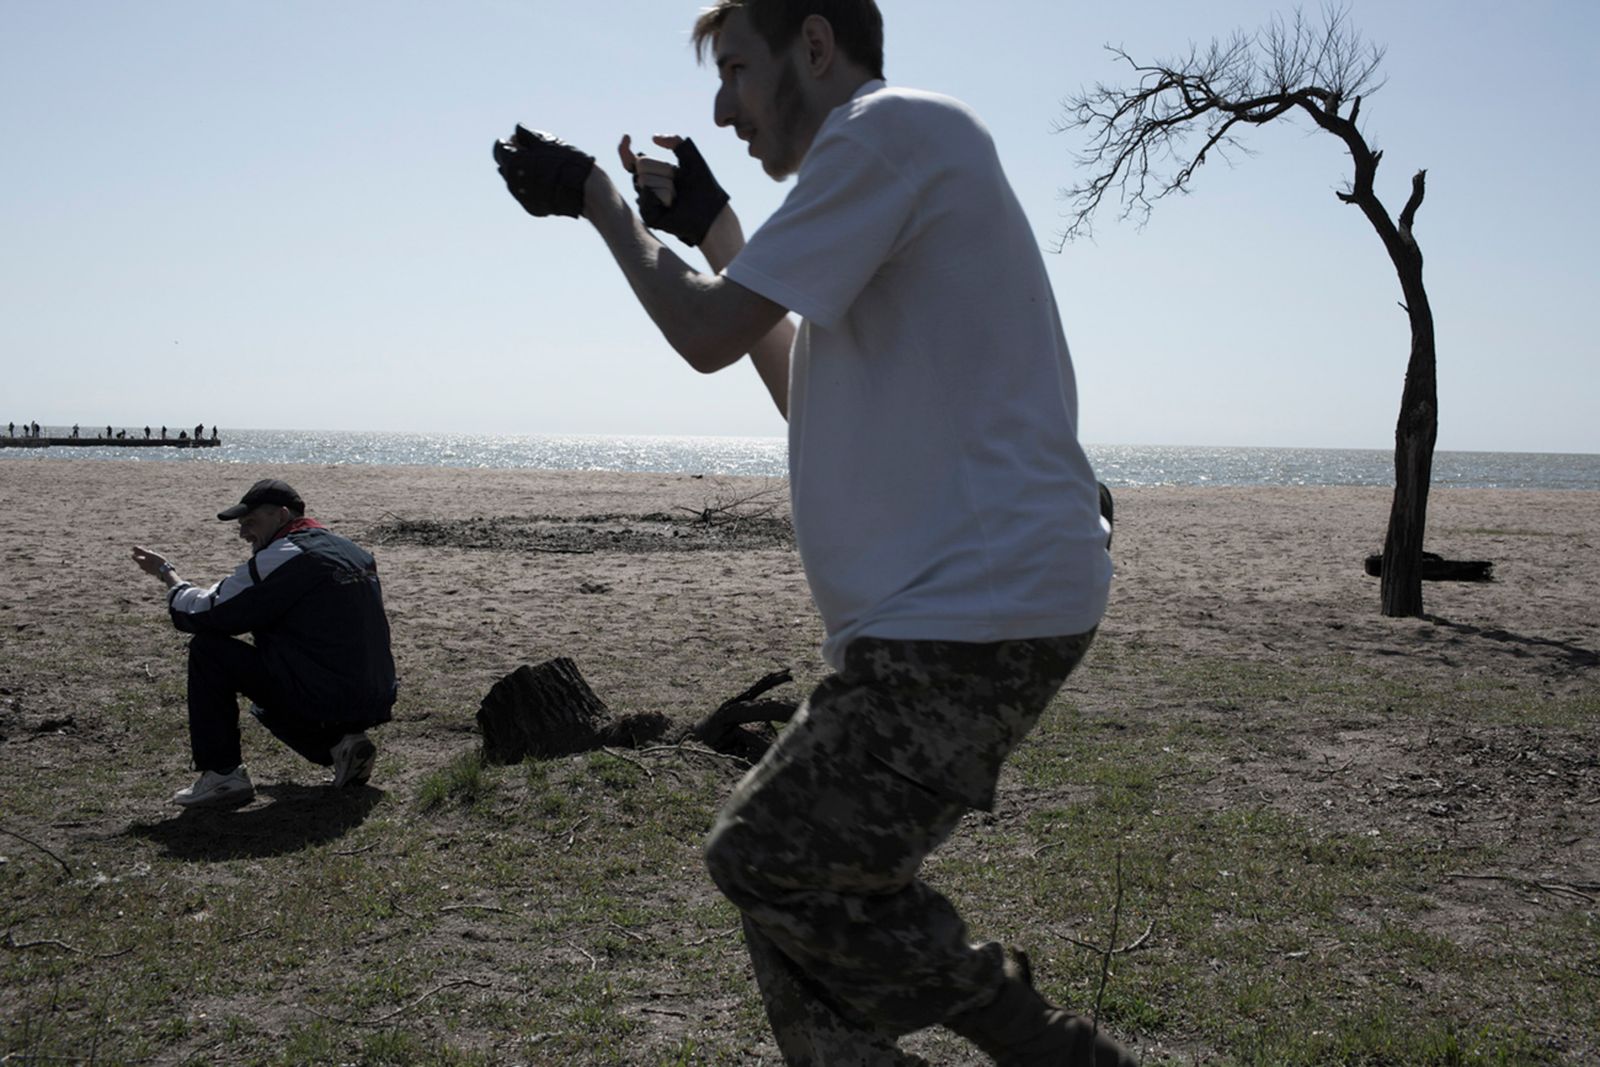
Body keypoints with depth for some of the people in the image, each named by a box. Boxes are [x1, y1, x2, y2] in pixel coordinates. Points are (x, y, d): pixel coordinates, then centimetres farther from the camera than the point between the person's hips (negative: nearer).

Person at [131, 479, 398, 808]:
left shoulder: (281, 558, -11)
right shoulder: (353, 552, 16)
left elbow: (199, 614, -7)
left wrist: (168, 574, 11)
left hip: (321, 699, -9)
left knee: (207, 649, 0)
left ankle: (222, 775, 0)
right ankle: (341, 743, 13)